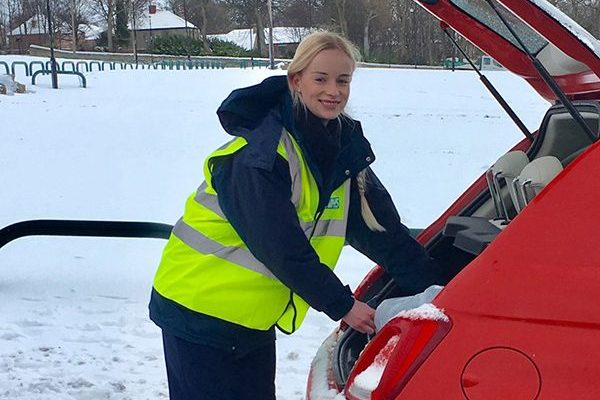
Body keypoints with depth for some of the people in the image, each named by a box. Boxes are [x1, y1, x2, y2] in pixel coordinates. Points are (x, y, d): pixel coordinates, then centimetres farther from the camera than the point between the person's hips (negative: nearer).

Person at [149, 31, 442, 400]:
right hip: (199, 311, -7)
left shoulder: (344, 146, 0)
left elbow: (383, 229, 1)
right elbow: (279, 246, -25)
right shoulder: (260, 152, -24)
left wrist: (433, 289, -5)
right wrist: (341, 305, -19)